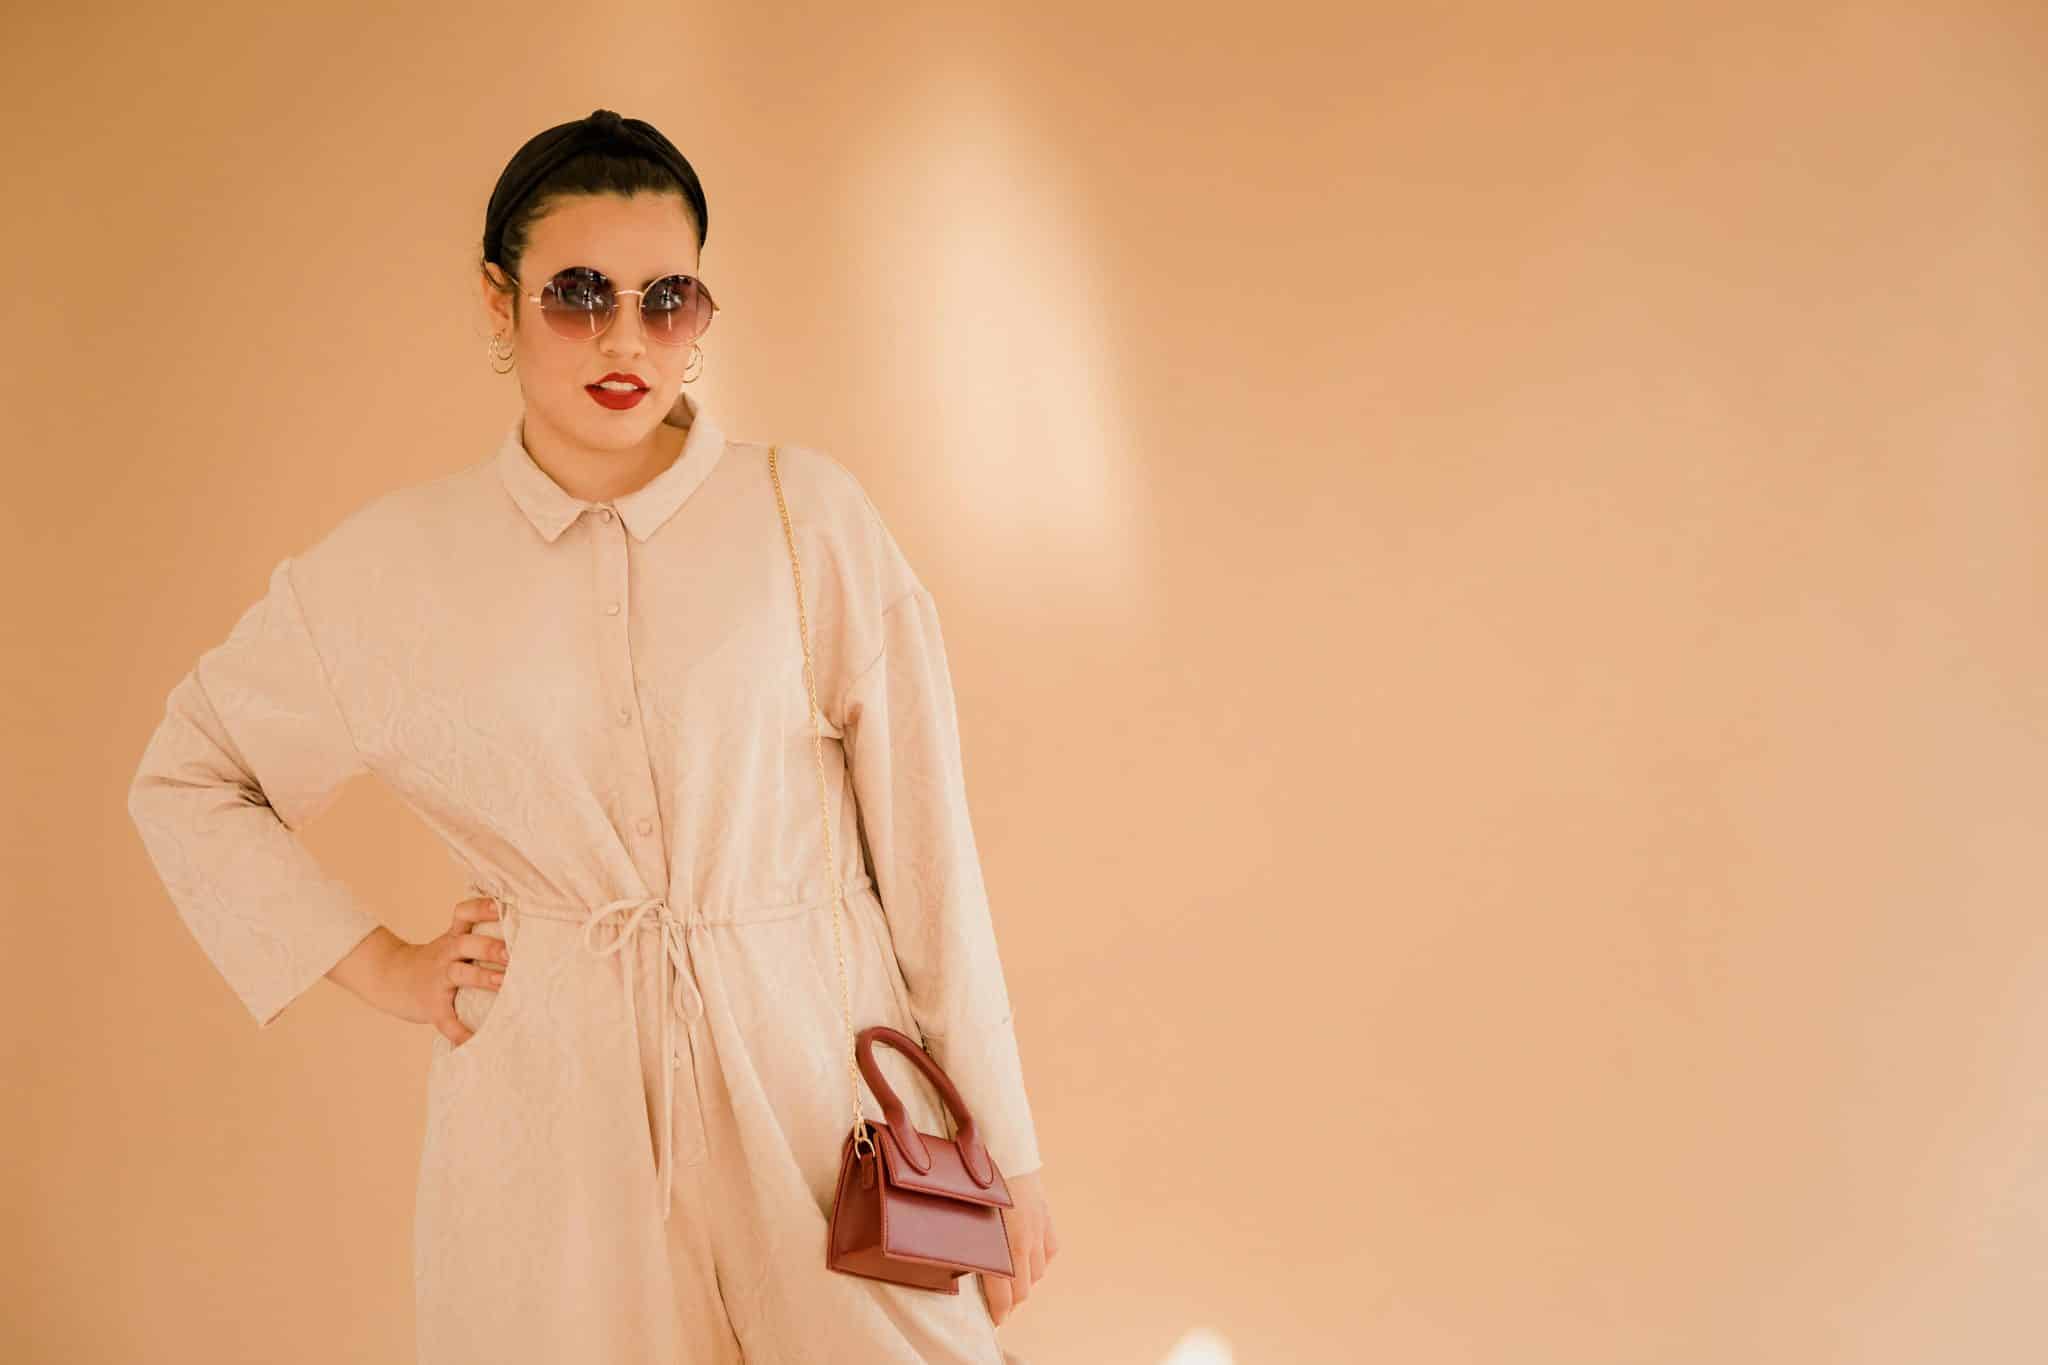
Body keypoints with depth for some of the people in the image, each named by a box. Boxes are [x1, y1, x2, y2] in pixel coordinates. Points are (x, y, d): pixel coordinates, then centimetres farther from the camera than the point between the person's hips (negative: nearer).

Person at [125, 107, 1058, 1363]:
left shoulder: (810, 515, -4)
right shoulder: (391, 567, 1)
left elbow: (925, 841, -3)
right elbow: (183, 779, 15)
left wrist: (1006, 1152, -1)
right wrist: (380, 968, 5)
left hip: (820, 1072, -1)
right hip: (550, 1113, 1)